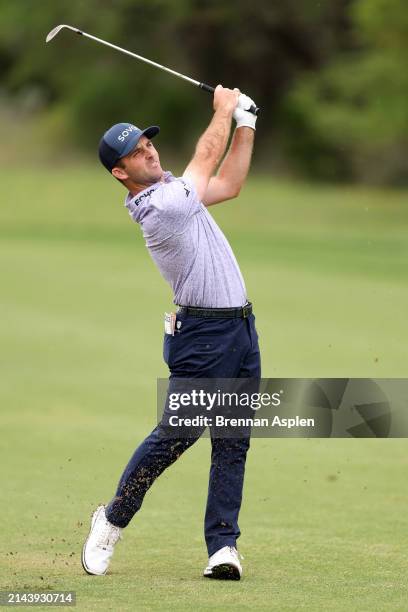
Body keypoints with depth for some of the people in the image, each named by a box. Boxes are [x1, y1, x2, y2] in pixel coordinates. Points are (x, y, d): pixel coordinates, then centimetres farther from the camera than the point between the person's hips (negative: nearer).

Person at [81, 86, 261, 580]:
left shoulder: (169, 190, 12)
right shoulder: (160, 206, -16)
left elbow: (228, 183, 24)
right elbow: (207, 159, -2)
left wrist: (245, 123, 18)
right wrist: (223, 109, 14)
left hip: (241, 327, 9)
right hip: (204, 332, -9)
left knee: (233, 443, 3)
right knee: (175, 435, -8)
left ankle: (223, 544, 4)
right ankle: (113, 519, 10)